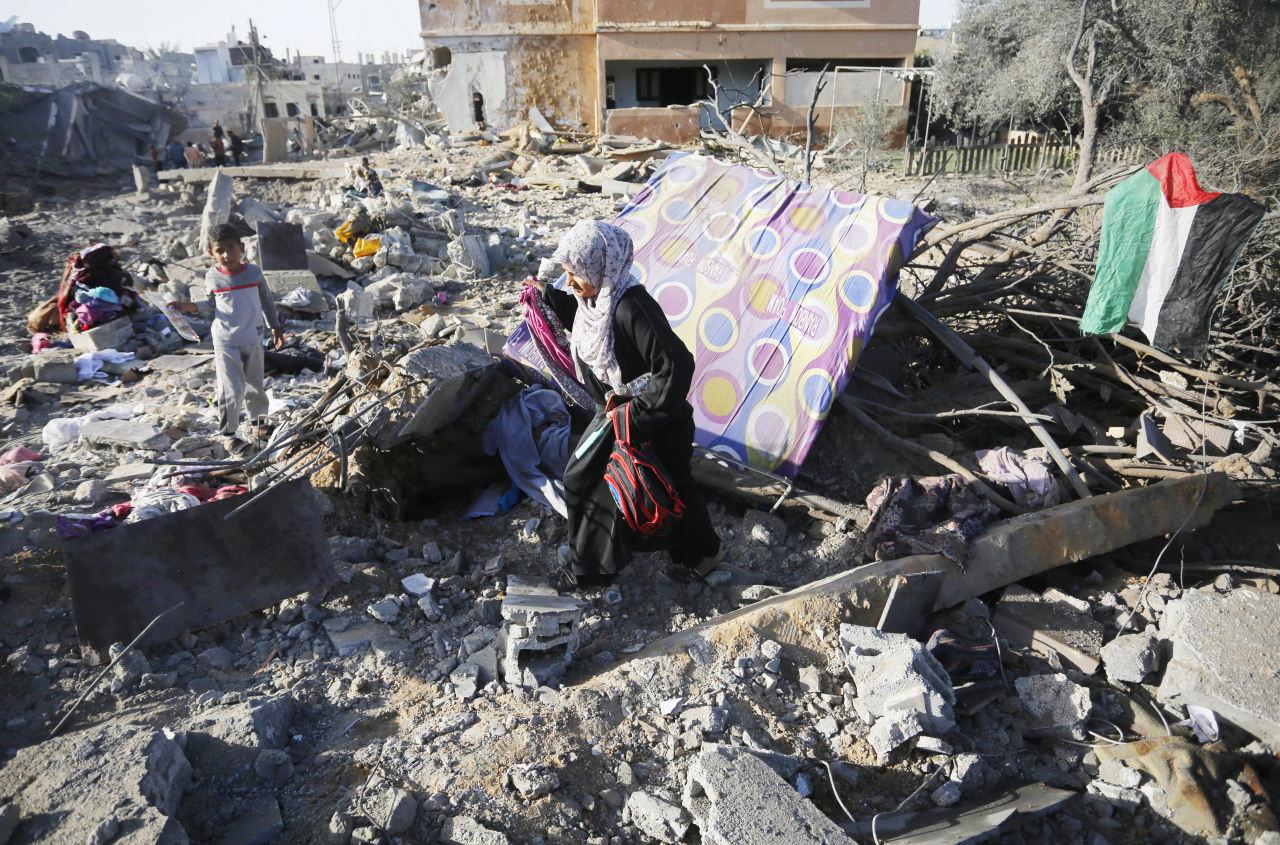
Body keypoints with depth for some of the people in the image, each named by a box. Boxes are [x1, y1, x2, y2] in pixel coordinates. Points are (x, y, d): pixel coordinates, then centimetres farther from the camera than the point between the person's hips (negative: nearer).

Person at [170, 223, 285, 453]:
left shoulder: (253, 272, -4)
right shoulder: (212, 277, -5)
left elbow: (267, 301, 8)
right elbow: (211, 305, 7)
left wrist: (275, 327, 11)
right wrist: (190, 307, -10)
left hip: (253, 340, 2)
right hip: (226, 343, -2)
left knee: (255, 386, 17)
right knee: (232, 390, -8)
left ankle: (258, 419, 40)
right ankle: (228, 434, 3)